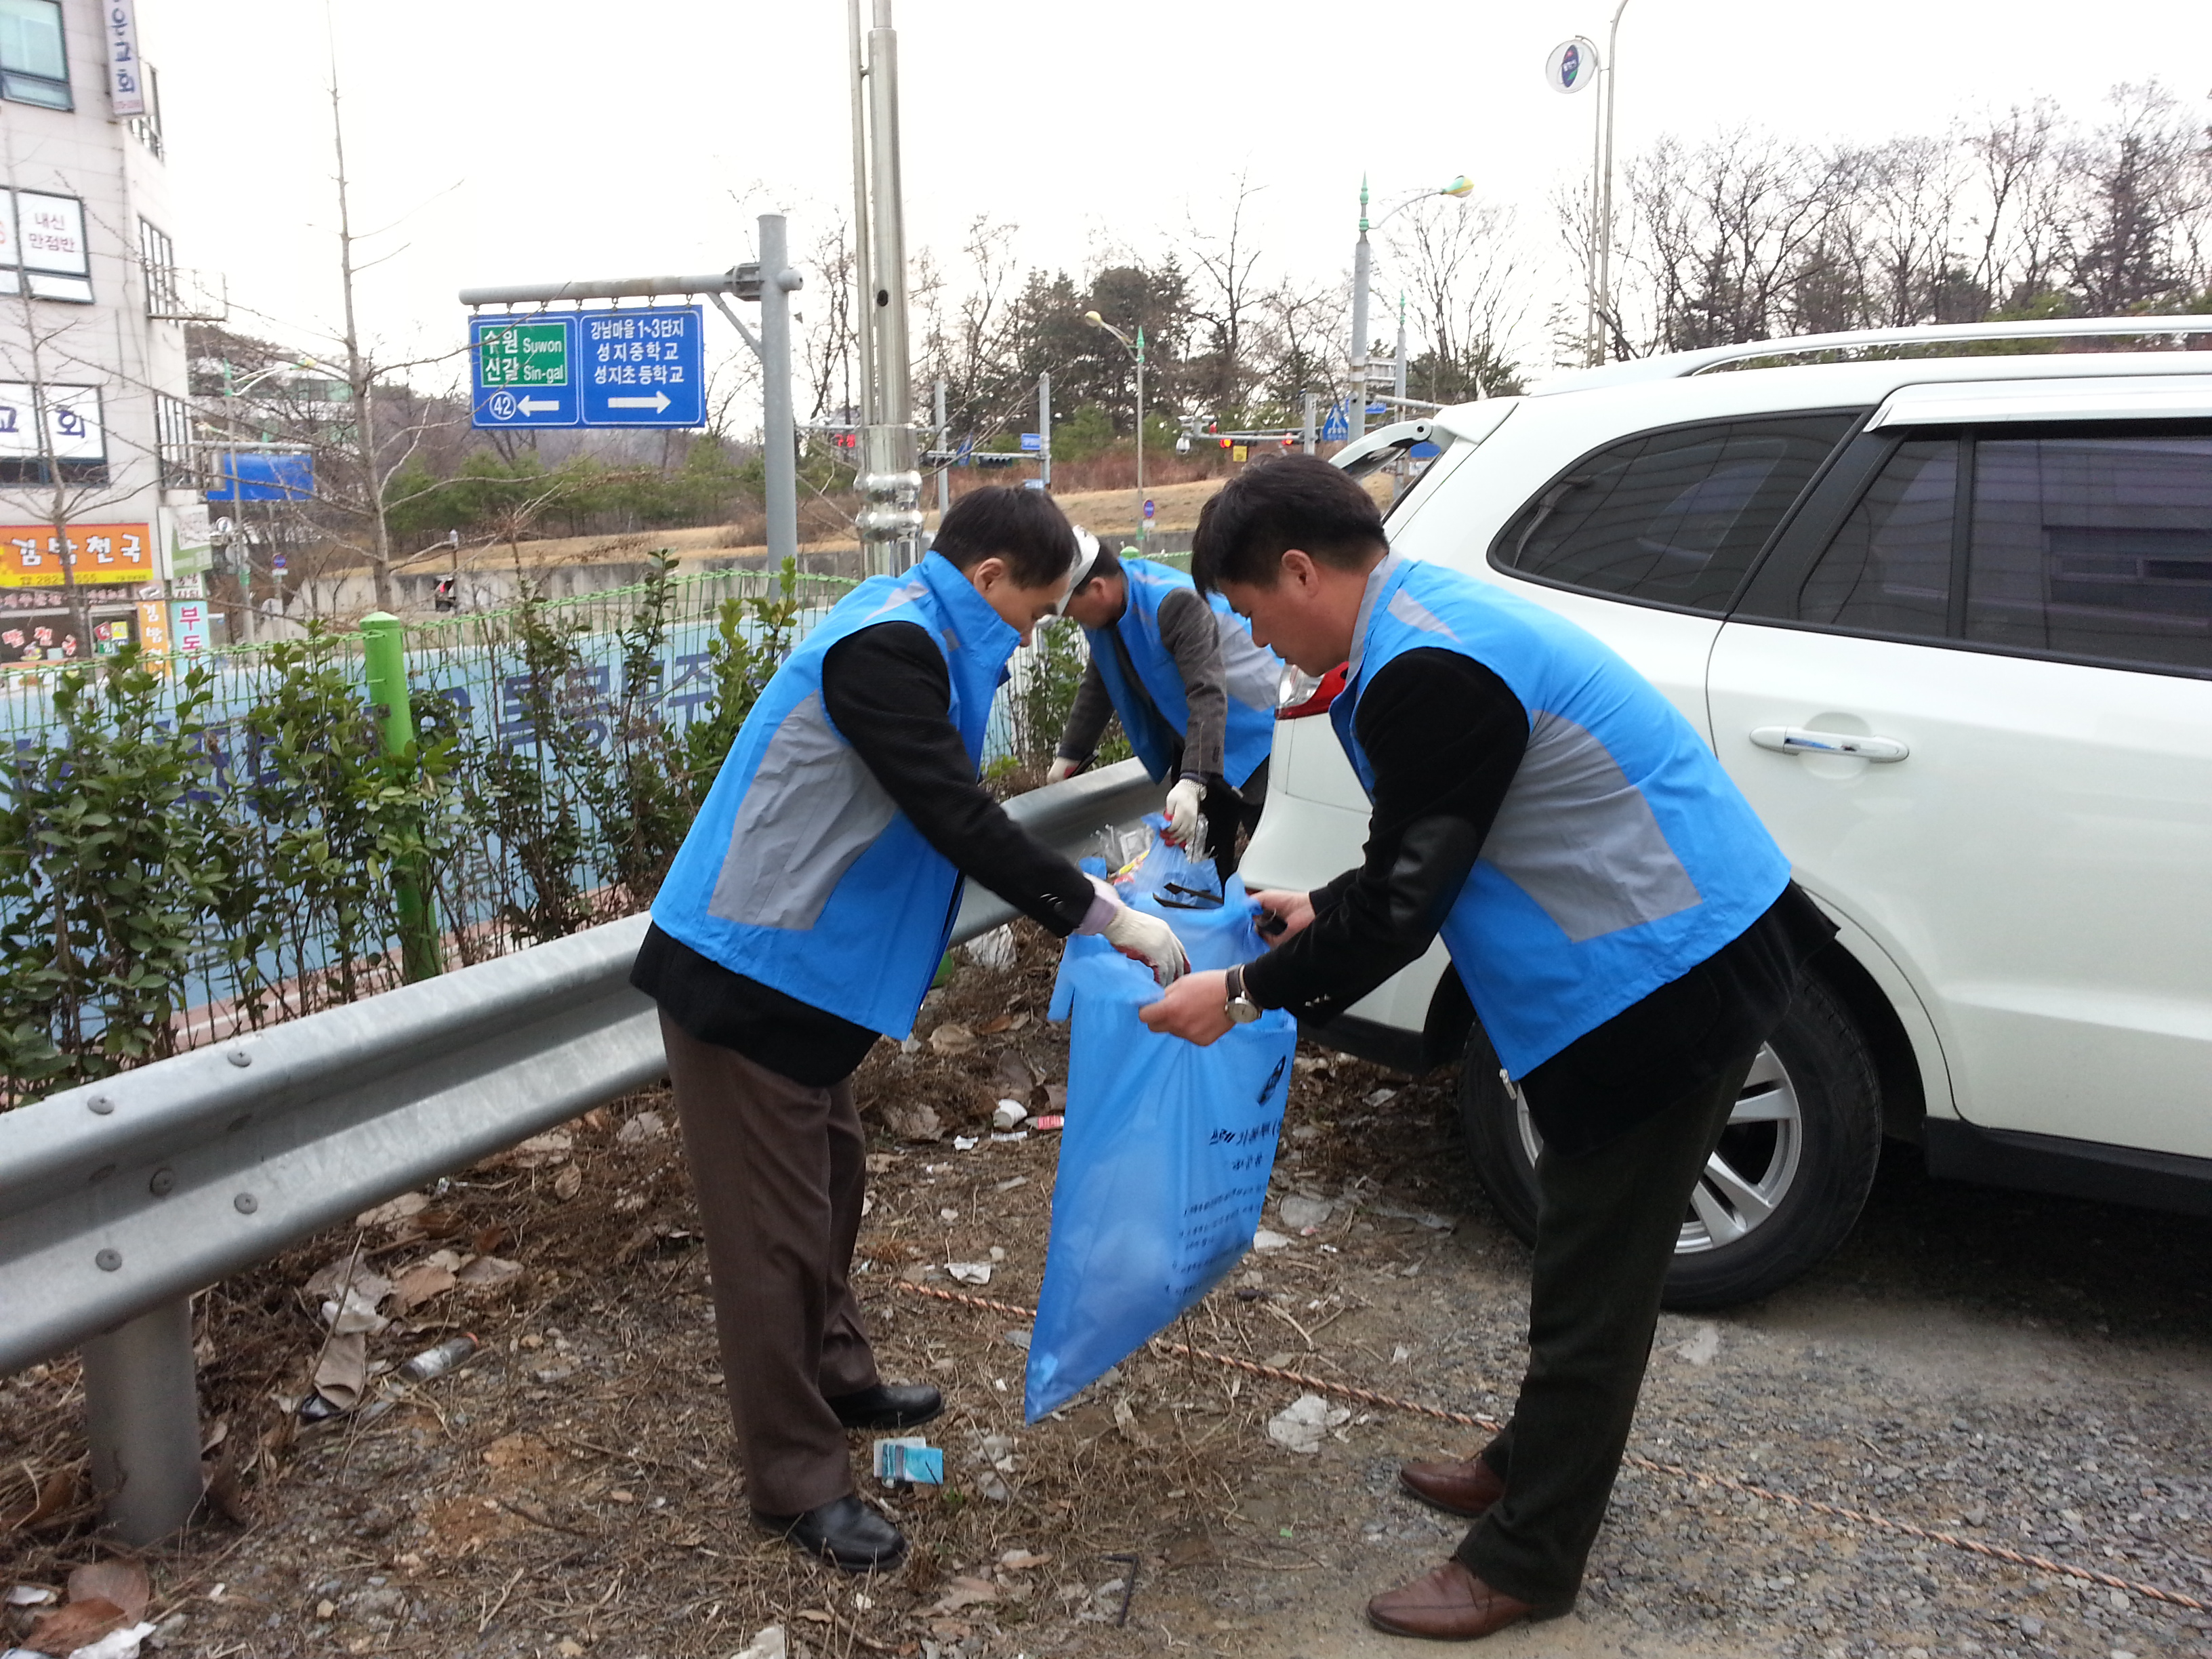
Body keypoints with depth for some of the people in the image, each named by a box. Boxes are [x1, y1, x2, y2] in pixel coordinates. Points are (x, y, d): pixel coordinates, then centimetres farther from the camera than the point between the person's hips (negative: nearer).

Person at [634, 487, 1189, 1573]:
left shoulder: (915, 634, 10)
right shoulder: (888, 645, -21)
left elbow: (948, 813, 17)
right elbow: (956, 818, -27)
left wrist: (1076, 891, 15)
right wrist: (1100, 914, -22)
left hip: (798, 966, 10)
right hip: (744, 972, -10)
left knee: (829, 1179, 22)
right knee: (775, 1226, 0)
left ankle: (835, 1377, 41)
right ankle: (796, 1483, 14)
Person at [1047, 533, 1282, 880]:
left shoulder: (1176, 604, -29)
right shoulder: (1101, 613, -1)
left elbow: (1207, 695, -34)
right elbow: (1098, 685, 15)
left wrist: (1192, 781, -41)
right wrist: (1071, 754, 18)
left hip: (1254, 732, -8)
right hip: (1189, 744, 9)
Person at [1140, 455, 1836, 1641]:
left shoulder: (1426, 675, -24)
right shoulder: (1433, 613, 9)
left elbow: (1400, 906, -20)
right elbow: (1426, 857, 19)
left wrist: (1244, 996, -10)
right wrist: (1324, 913, 20)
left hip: (1669, 979, -10)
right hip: (1672, 960, 10)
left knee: (1590, 1284, 3)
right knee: (1585, 1258, 23)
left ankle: (1526, 1563, 19)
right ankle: (1534, 1464, 41)